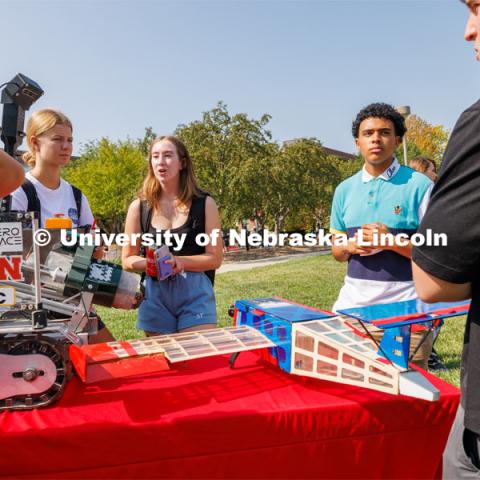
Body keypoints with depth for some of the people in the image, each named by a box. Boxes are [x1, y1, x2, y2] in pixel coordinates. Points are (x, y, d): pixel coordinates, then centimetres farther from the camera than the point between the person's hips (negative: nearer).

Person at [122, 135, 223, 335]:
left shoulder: (204, 204, -2)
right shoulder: (139, 207, 2)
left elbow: (215, 258, -3)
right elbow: (127, 260, 6)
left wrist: (177, 261, -17)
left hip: (195, 294, -1)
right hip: (155, 295, 2)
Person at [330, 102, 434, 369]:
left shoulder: (419, 185, -4)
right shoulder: (345, 189, 9)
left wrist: (392, 241, -19)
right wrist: (349, 246, -6)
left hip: (405, 310, -3)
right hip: (352, 306, 4)